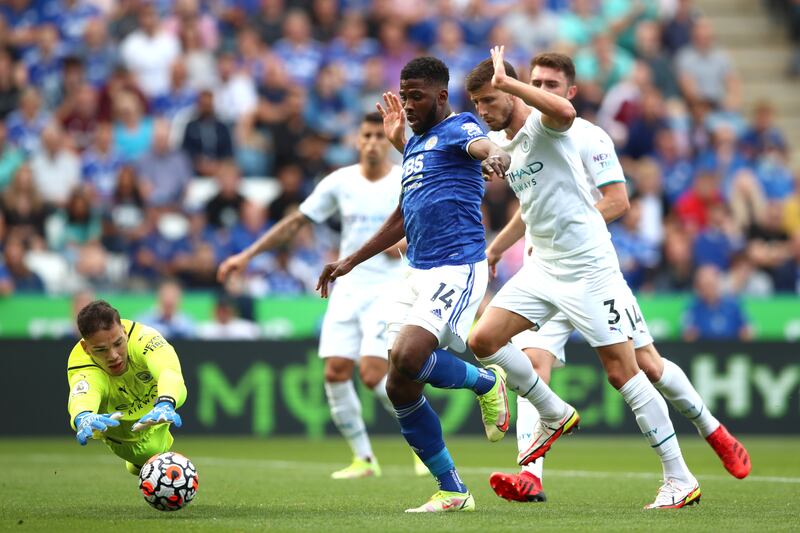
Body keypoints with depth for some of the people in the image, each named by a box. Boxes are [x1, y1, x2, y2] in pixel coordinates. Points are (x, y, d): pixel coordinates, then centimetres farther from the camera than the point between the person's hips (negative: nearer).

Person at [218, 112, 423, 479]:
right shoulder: (340, 182, 5)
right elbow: (296, 221, 9)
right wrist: (247, 255, 6)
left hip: (388, 291, -4)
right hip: (347, 289, 4)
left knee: (373, 374, -17)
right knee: (335, 371, -7)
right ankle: (363, 459, 5)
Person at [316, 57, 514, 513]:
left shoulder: (459, 128, -4)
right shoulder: (414, 144, 22)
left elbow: (488, 148, -28)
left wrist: (496, 159, -53)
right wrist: (350, 262, 34)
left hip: (457, 266, -9)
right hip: (420, 271, 9)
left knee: (408, 358, -27)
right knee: (400, 387, -1)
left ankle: (487, 383, 2)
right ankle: (453, 492, 8)